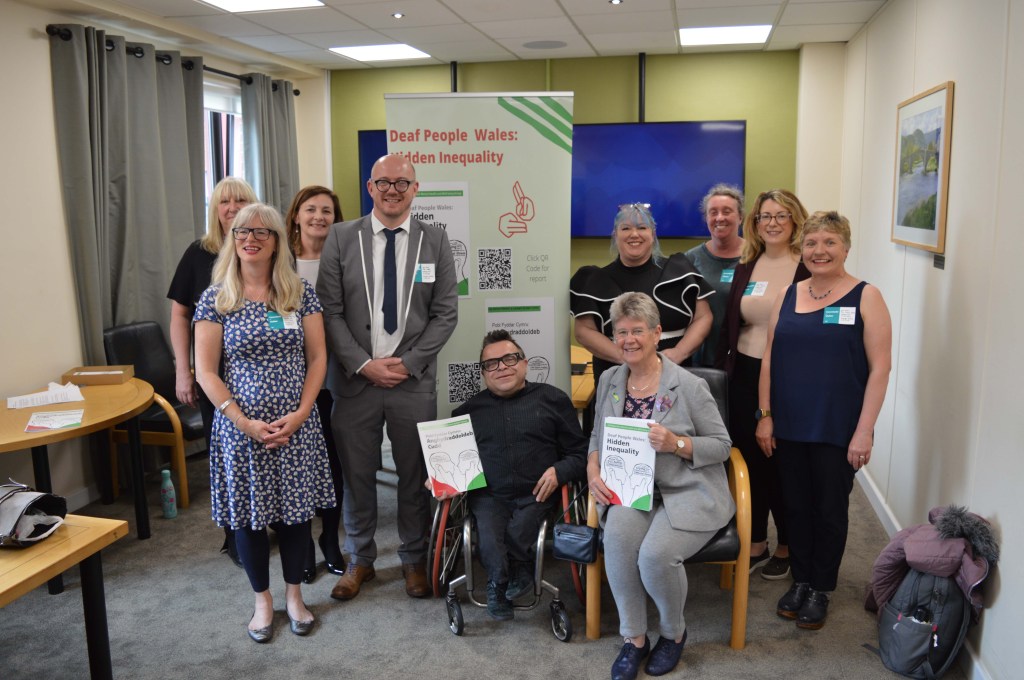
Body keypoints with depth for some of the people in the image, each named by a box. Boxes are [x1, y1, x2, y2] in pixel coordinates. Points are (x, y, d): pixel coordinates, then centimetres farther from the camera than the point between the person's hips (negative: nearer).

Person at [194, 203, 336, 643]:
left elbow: (317, 357, 1)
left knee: (295, 509, 10)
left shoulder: (300, 293, 1)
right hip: (241, 426, -1)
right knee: (249, 513, 11)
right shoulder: (216, 299, -3)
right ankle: (262, 600, 31)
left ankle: (294, 594, 31)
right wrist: (245, 423, -13)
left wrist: (300, 413, -10)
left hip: (296, 425, 1)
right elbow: (205, 371, -5)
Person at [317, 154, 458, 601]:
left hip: (414, 380, 0)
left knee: (416, 475, 9)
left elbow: (445, 313, 1)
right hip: (354, 378, 0)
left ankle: (414, 559, 28)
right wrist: (363, 364, -10)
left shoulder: (435, 240, 3)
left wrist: (407, 363, -8)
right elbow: (330, 310, -1)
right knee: (356, 474, 10)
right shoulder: (341, 238, 1)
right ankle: (360, 560, 29)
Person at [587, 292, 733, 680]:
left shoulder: (688, 385, -7)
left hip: (687, 493, -3)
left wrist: (676, 443, -20)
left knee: (656, 553, -29)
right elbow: (598, 437, 17)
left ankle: (674, 633, 5)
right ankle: (634, 639, -7)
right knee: (617, 537, -29)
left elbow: (722, 445, -3)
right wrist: (593, 472, -3)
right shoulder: (609, 381, 9)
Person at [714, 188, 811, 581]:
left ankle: (787, 548, 26)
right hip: (745, 376, 5)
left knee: (784, 464, 6)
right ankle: (756, 544, 28)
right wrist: (721, 371, 8)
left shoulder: (808, 269, -6)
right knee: (749, 460, 11)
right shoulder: (745, 267, 9)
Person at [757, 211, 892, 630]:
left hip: (838, 429, -3)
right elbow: (769, 358, 7)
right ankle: (800, 582, 31)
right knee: (796, 505, 13)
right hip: (789, 426, 4)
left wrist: (864, 431, -13)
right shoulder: (788, 296, 6)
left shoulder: (865, 297, -6)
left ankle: (821, 590, 27)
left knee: (831, 509, 9)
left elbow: (879, 367, -9)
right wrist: (765, 416, 2)